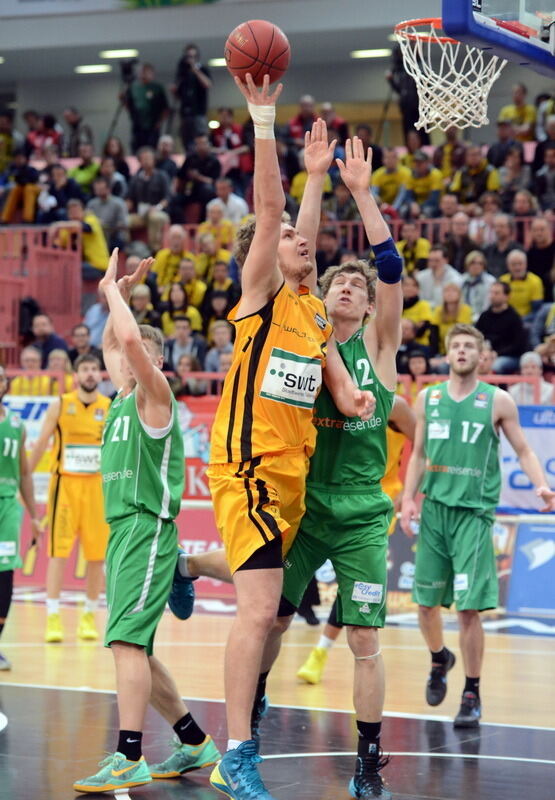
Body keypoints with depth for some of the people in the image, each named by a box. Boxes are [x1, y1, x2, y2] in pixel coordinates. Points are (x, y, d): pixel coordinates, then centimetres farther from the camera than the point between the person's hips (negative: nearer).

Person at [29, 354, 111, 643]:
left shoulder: (111, 409, 5)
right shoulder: (60, 405, 0)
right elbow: (40, 445, 4)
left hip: (97, 486, 2)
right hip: (65, 484, -2)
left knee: (97, 554, 3)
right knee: (58, 551, -6)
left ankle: (89, 617, 16)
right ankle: (53, 619, -4)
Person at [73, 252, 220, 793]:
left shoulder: (154, 395, -5)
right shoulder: (123, 400, 17)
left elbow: (130, 339, -22)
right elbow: (111, 345, 33)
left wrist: (113, 290, -8)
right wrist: (119, 292, 23)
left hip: (147, 529, -10)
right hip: (121, 530, 10)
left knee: (126, 641, -20)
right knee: (132, 648, 12)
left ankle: (128, 759, -25)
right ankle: (195, 743, 21)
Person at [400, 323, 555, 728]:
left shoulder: (497, 401, 0)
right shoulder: (428, 399, 9)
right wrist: (409, 498, 4)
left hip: (475, 512, -3)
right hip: (434, 509, 4)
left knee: (469, 608, -9)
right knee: (426, 603, 9)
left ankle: (472, 694, 3)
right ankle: (440, 660, 38)